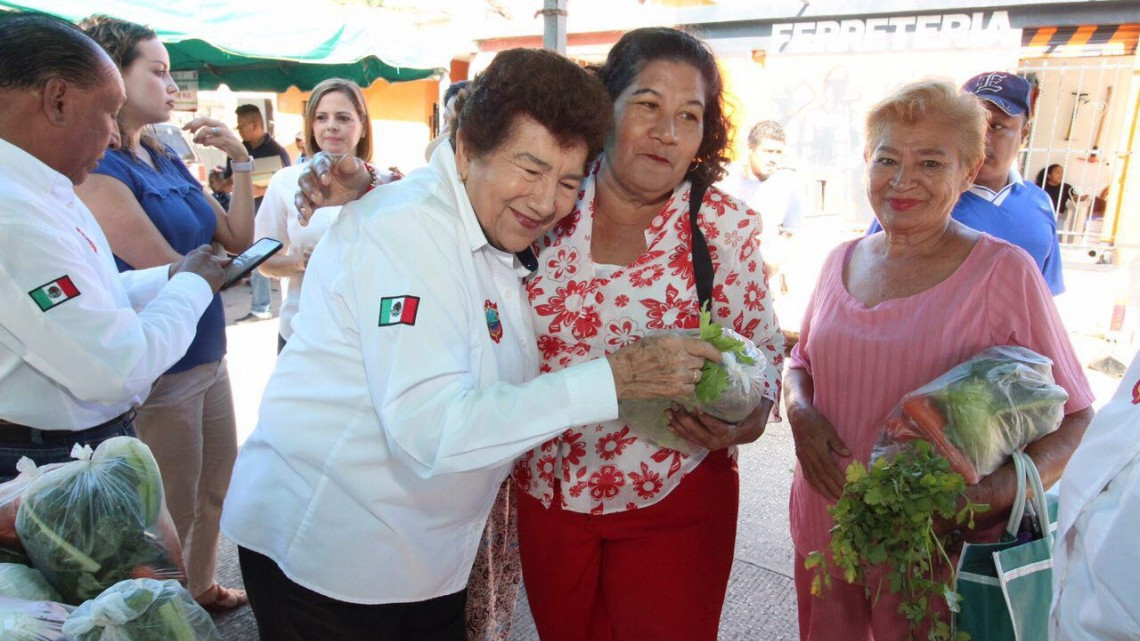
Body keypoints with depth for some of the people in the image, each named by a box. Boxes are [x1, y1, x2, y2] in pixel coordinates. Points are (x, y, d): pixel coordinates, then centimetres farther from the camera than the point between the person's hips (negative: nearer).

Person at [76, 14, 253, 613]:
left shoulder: (167, 158, 8)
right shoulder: (96, 168, -16)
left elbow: (238, 239, 7)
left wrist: (240, 160, -3)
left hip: (208, 357, 8)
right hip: (160, 372, -8)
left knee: (217, 493, 23)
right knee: (172, 518, 9)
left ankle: (201, 587, 45)